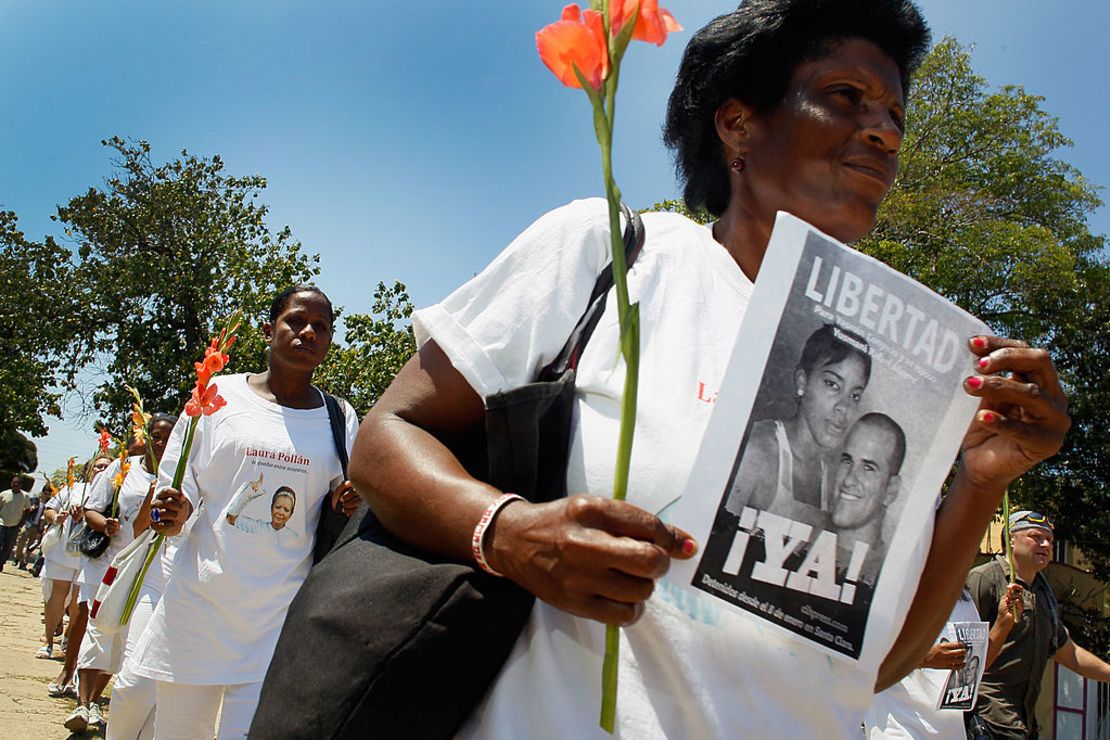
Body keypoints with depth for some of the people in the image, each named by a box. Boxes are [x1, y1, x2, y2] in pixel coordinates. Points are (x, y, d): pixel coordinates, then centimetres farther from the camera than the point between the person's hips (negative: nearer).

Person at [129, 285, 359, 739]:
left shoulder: (340, 419, 7)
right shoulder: (220, 395, 4)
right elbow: (178, 488, 9)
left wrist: (348, 507, -9)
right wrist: (174, 512, -13)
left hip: (280, 616, 0)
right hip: (199, 601, 0)